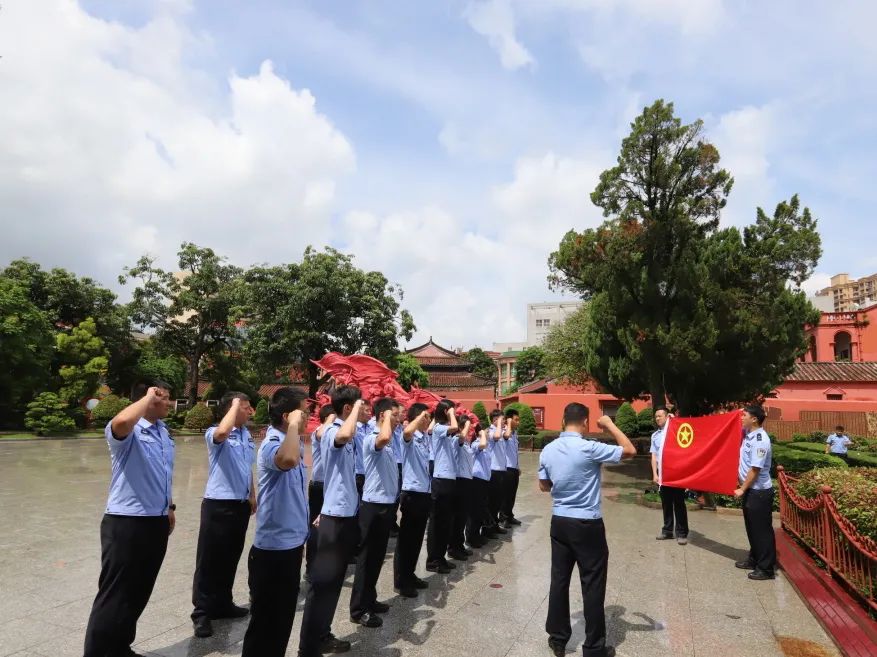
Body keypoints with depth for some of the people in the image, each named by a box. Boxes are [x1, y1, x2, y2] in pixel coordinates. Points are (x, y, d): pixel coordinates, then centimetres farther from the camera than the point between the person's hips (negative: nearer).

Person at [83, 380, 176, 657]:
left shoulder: (164, 432, 9)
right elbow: (121, 421, -42)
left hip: (156, 523, 8)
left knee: (138, 593, 19)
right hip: (126, 523, -8)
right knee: (114, 595, 2)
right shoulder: (129, 431, -15)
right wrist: (149, 396, -26)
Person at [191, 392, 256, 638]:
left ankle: (223, 604, 32)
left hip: (240, 504, 7)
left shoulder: (247, 435, 8)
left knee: (230, 558, 17)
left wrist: (252, 496, 21)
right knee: (209, 559, 3)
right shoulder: (215, 434, -13)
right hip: (218, 504, -7)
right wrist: (235, 404, -26)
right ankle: (202, 612, 16)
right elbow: (222, 432, -39)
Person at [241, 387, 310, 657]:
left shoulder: (291, 443, 7)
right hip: (273, 547, -9)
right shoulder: (271, 445, -21)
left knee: (283, 617, 22)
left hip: (291, 544, 9)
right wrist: (294, 425, -33)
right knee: (265, 621, 7)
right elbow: (287, 460, -49)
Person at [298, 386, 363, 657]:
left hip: (346, 514, 9)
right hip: (335, 516, -9)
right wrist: (356, 408, -27)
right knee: (323, 581, 0)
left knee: (334, 580, 18)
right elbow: (346, 435, -42)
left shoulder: (344, 434, 12)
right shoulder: (332, 432, -17)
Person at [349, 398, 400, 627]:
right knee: (367, 558, 1)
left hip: (386, 504, 9)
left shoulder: (388, 443, 12)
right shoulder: (372, 439, -19)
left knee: (377, 557, 18)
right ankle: (359, 609, 13)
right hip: (374, 506, -9)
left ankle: (369, 600, 31)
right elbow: (384, 437, -44)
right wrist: (387, 417, -26)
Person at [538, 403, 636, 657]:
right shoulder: (589, 448, -18)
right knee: (592, 586, 7)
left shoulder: (548, 450, 0)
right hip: (587, 525, -5)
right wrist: (610, 424, 0)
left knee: (559, 580, 14)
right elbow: (630, 450, -9)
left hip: (559, 522, 5)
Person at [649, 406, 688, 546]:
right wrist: (655, 474, 2)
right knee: (666, 503, 11)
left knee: (678, 503, 0)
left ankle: (682, 533, 8)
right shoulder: (655, 435, 11)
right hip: (662, 473, 4)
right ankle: (667, 530, 20)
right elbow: (654, 456, 10)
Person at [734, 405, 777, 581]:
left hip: (760, 492, -10)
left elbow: (755, 469, -23)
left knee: (762, 530, 2)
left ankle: (766, 568, 12)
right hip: (750, 490, 10)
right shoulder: (749, 434, 6)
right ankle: (754, 559, 34)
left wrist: (742, 489, -17)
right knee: (752, 528, 20)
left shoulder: (760, 440, -24)